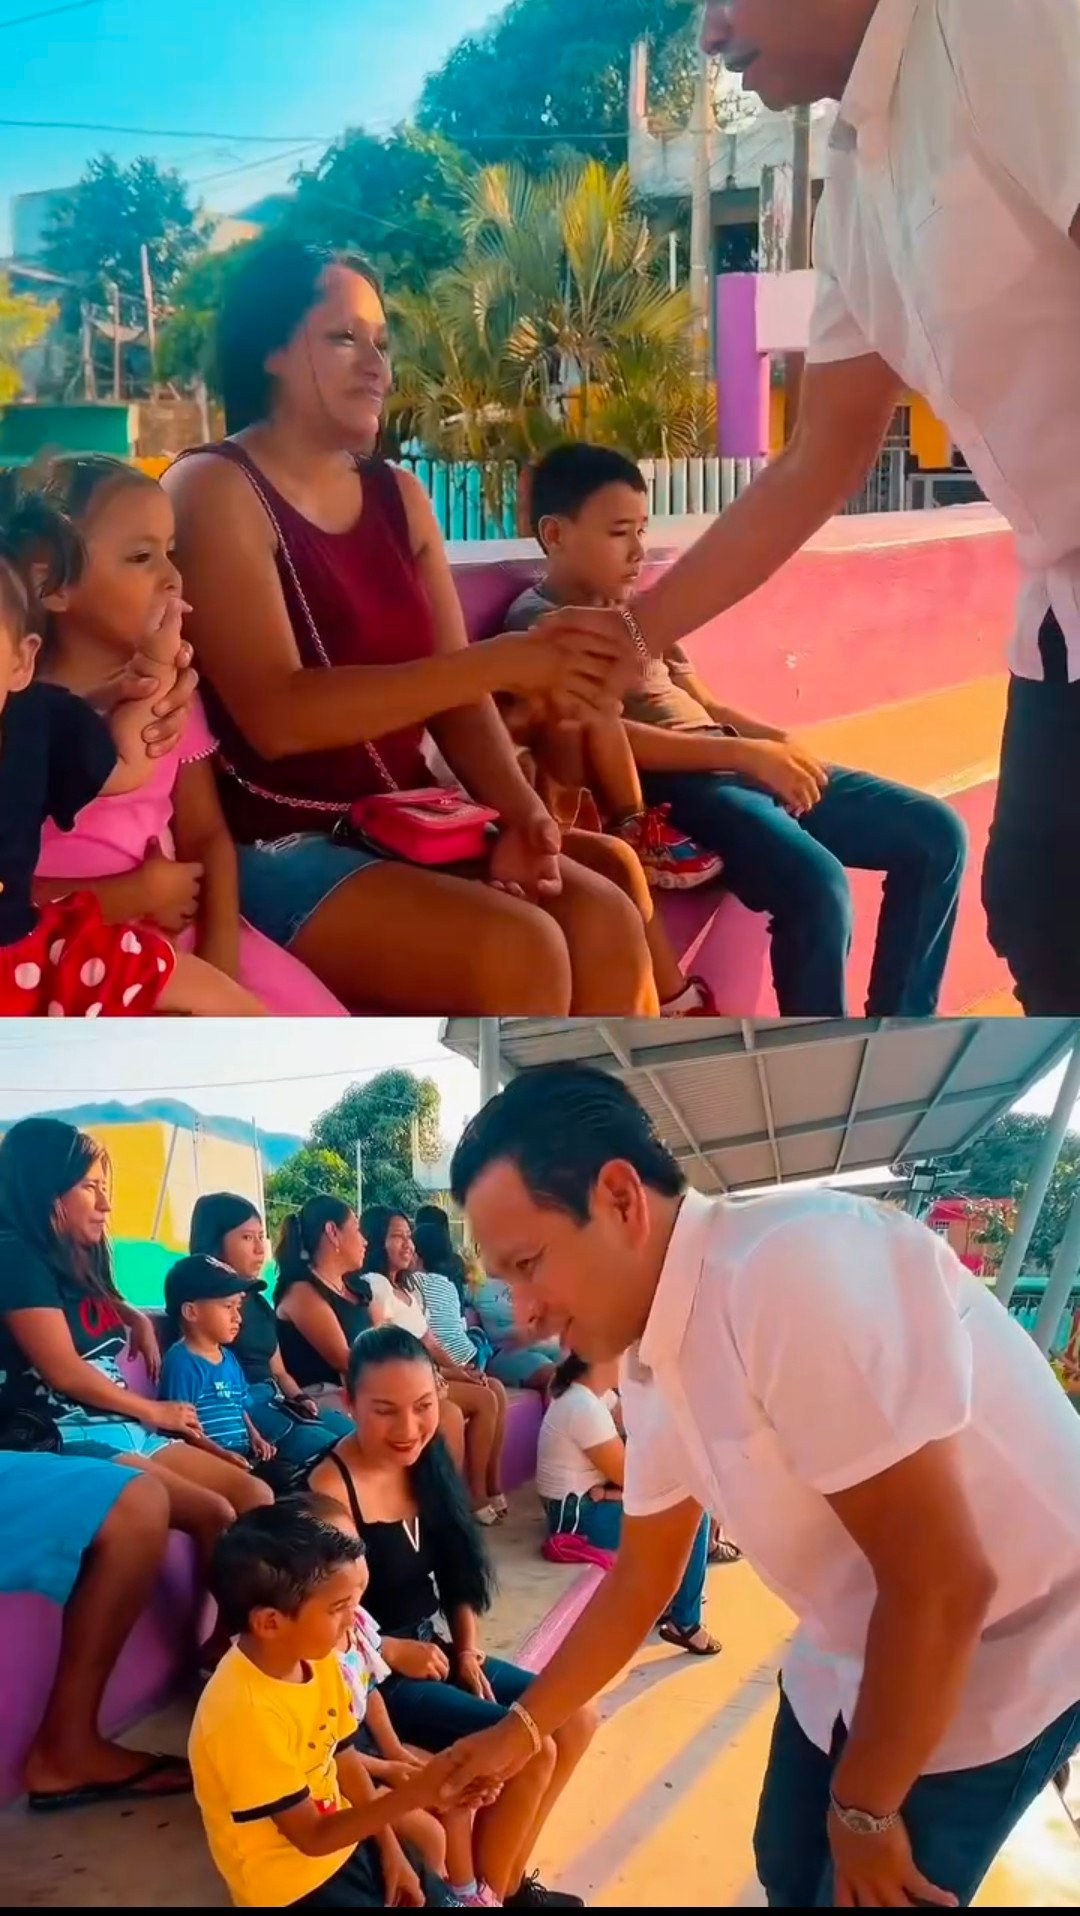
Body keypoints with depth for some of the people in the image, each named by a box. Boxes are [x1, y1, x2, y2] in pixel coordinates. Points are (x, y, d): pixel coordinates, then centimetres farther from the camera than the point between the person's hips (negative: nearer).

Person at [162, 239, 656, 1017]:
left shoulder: (400, 496, 12)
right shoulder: (214, 489, -10)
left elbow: (453, 693, 8)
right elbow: (277, 715, -22)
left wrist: (521, 812, -14)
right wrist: (508, 660, -27)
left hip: (405, 831, 6)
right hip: (275, 852, -6)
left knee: (607, 923, -17)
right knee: (520, 952, -26)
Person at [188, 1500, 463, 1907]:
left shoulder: (316, 1659, -7)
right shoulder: (246, 1712, -32)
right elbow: (312, 1837, -25)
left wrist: (390, 1849, 3)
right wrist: (414, 1793, -33)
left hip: (343, 1838, 8)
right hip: (289, 1880, -8)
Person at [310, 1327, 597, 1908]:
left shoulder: (424, 1464, 2)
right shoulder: (333, 1488, -23)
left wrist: (467, 1650, -1)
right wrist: (394, 1653, -15)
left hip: (431, 1651, 9)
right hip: (370, 1674, -9)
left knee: (575, 1719, 3)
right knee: (531, 1748, -18)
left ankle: (510, 1876, 16)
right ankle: (485, 1890, 5)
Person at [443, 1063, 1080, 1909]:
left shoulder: (798, 1267, -33)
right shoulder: (651, 1368, -4)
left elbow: (942, 1586, -31)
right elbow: (639, 1580, 13)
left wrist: (864, 1809, -17)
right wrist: (518, 1732, 16)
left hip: (1003, 1660, -8)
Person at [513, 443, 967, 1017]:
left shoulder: (636, 612, 25)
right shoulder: (539, 623, -3)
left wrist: (774, 741, -1)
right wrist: (745, 753, -23)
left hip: (738, 767, 9)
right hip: (668, 783, -9)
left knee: (937, 833, 1)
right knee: (816, 884, -34)